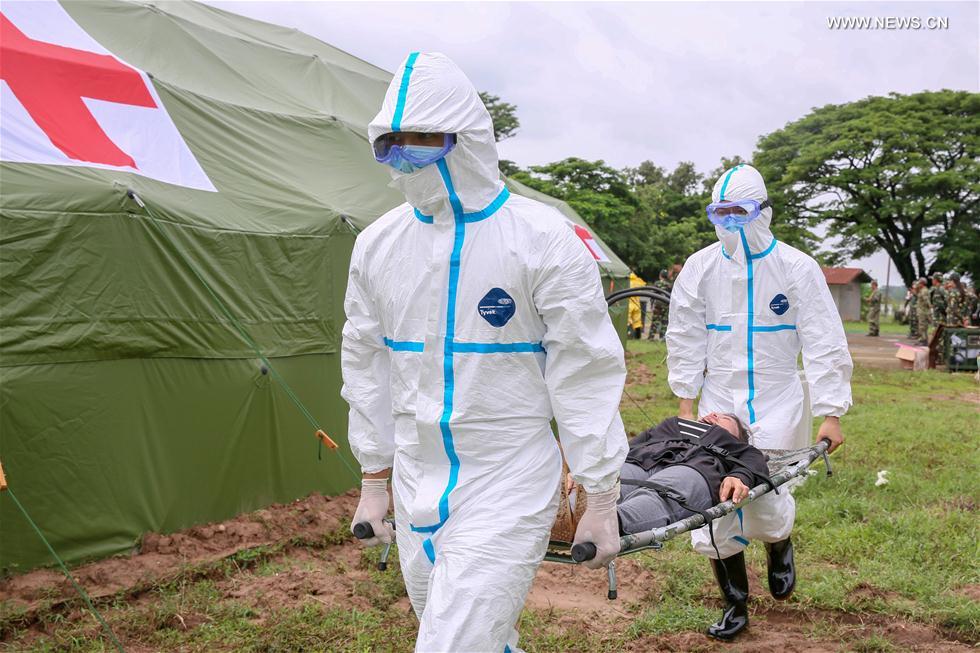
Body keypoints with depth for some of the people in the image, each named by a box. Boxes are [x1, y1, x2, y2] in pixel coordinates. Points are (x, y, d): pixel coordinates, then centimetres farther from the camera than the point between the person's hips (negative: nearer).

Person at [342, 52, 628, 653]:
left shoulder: (542, 239, -12)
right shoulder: (376, 245, 4)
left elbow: (587, 374, -9)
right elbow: (367, 367, 13)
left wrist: (602, 500, -7)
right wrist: (374, 480, 15)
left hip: (507, 490, -5)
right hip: (416, 487, 6)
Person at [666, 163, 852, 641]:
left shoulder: (797, 268, -5)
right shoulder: (700, 267, 2)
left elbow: (823, 344, -5)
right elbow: (686, 338, 8)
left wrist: (831, 413, -9)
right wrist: (685, 403, 5)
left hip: (776, 404, -2)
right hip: (719, 401, 2)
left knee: (761, 494, -10)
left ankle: (780, 545, 30)